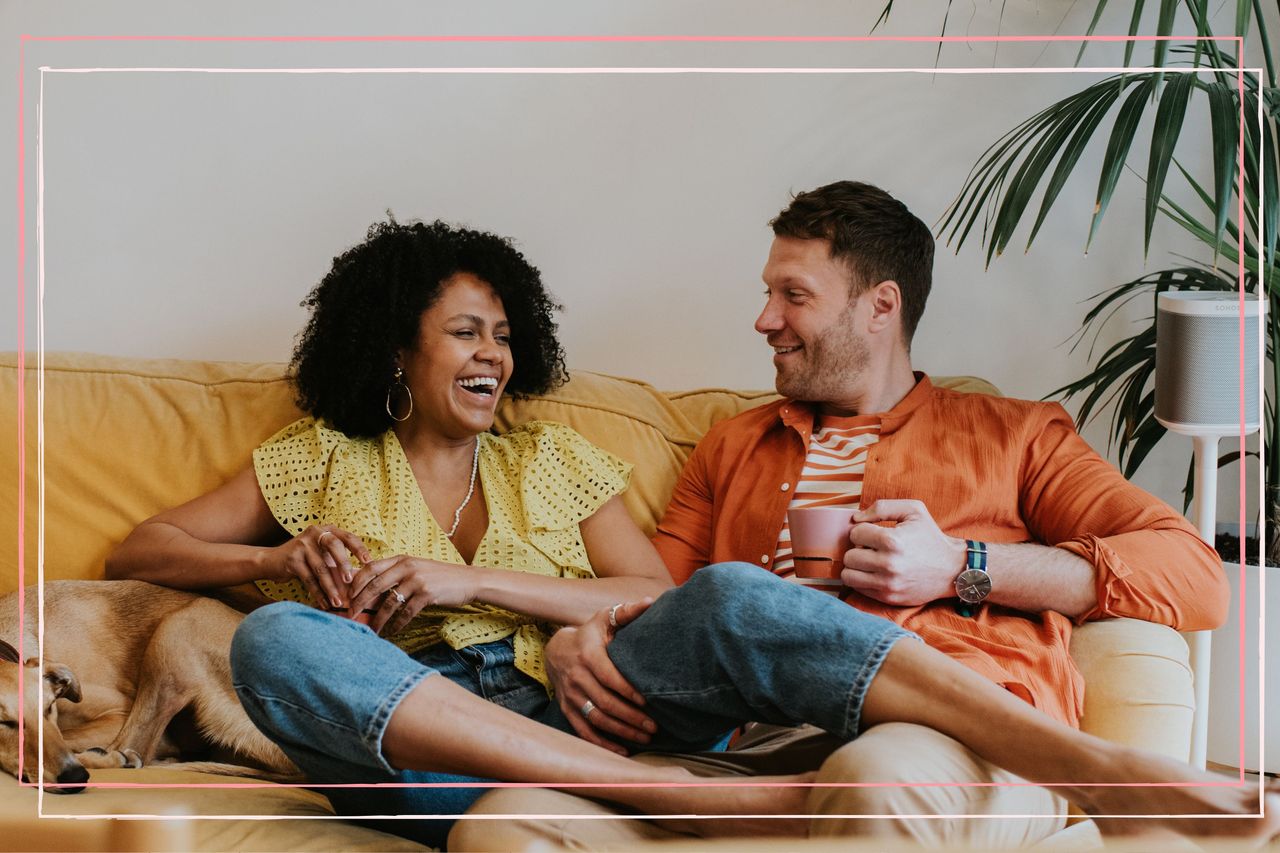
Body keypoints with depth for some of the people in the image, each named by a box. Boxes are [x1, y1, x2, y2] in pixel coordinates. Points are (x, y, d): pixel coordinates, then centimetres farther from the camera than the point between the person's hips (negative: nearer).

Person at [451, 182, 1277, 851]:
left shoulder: (1011, 434, 24)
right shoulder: (734, 446, 35)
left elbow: (1196, 575, 11)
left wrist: (961, 569, 2)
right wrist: (575, 641, 4)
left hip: (966, 741, -4)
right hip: (751, 750, 4)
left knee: (878, 778, -44)